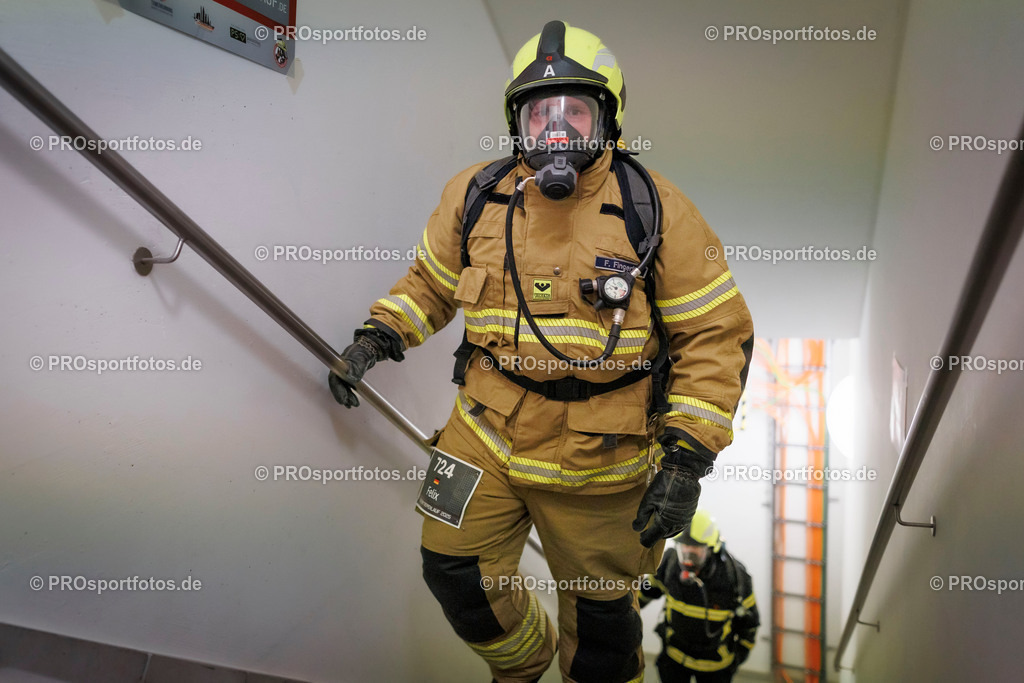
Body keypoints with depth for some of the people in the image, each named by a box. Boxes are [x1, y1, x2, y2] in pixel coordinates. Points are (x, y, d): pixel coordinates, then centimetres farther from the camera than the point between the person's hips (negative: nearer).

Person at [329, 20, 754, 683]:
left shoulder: (656, 210, -11)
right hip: (487, 434, 3)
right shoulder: (476, 196, -1)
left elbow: (716, 336, -10)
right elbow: (431, 282, 15)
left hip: (597, 462, -3)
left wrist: (686, 458, -16)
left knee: (600, 612, 15)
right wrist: (379, 336, -2)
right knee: (456, 573, 14)